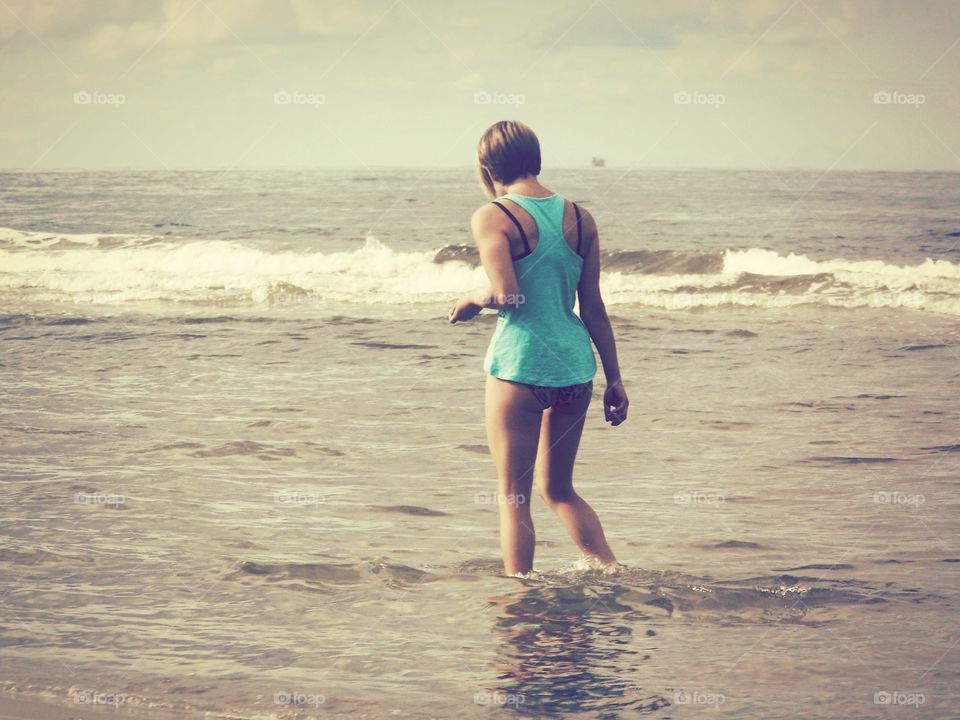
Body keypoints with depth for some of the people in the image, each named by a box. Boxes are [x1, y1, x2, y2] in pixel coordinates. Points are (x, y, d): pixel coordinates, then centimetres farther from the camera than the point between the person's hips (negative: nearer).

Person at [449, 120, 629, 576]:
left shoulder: (492, 218, -9)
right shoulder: (579, 218, 6)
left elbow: (506, 293, -22)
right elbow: (593, 307, 8)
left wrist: (472, 301, -1)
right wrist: (614, 379, 13)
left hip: (520, 366, -6)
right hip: (575, 366, 6)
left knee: (513, 497, 5)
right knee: (558, 489, 21)